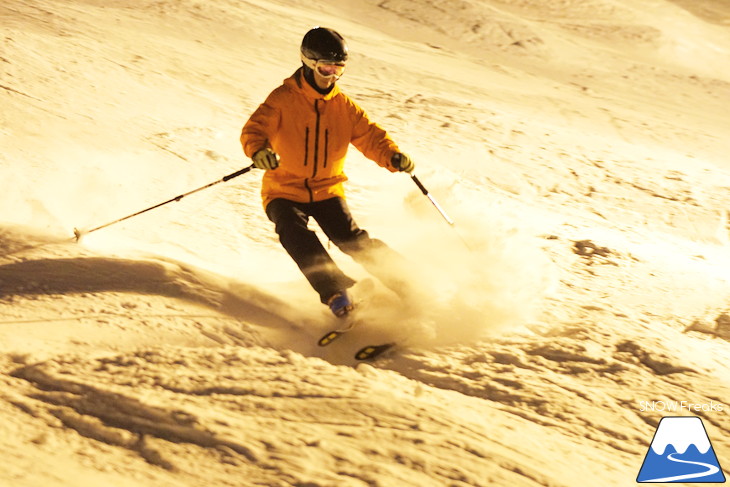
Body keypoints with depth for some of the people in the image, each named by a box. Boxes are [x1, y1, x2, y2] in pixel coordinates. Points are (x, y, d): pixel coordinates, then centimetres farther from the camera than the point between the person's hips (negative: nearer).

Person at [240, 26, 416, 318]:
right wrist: (258, 150, -42)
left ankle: (402, 277, -6)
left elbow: (369, 135, 1)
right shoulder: (283, 99, -8)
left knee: (352, 240, -16)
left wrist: (392, 157, -20)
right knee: (295, 235, -28)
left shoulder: (343, 105, 3)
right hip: (285, 190, -2)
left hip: (327, 189, 2)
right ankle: (335, 293, -33)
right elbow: (254, 129, -17)